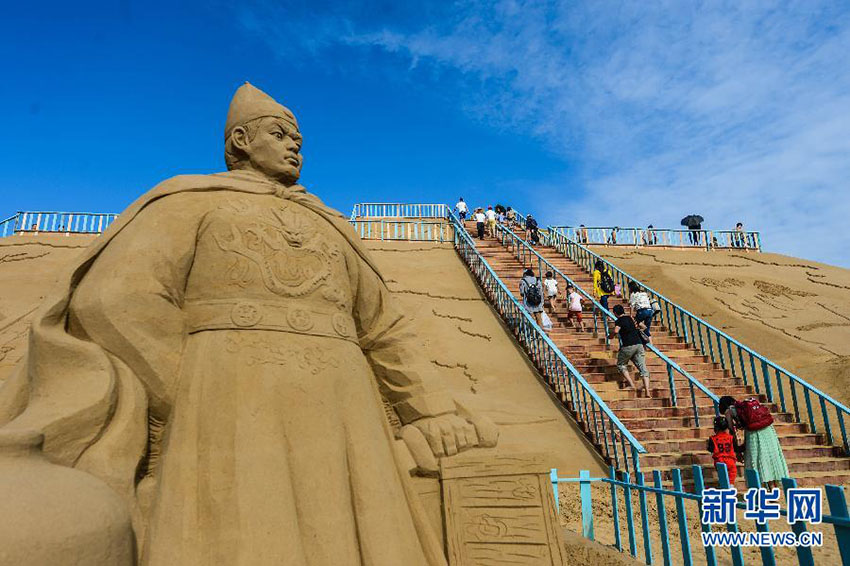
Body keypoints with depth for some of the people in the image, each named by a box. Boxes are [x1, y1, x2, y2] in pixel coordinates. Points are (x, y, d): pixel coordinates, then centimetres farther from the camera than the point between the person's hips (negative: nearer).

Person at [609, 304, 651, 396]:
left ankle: (633, 386, 1)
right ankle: (647, 391, -8)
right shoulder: (629, 318, 19)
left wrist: (611, 336, -3)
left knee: (621, 365, 14)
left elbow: (616, 331, -21)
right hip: (639, 344, 6)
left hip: (628, 346, -6)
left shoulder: (619, 321, -2)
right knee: (643, 368, 3)